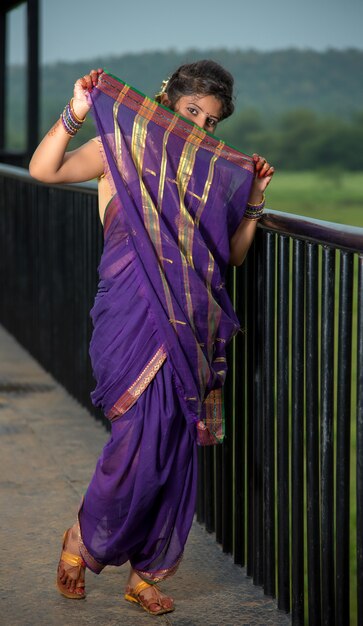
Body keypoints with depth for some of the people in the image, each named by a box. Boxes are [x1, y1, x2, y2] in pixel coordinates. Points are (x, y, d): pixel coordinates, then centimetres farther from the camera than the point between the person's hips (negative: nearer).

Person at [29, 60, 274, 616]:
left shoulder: (212, 172, 16)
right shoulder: (120, 151, 4)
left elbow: (232, 254, 15)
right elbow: (43, 170, -9)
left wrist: (254, 199, 4)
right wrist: (75, 115, -17)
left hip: (188, 324, 5)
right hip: (132, 314, -5)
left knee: (174, 448, 4)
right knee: (142, 437, -13)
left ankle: (146, 572, 17)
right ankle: (84, 538, 13)